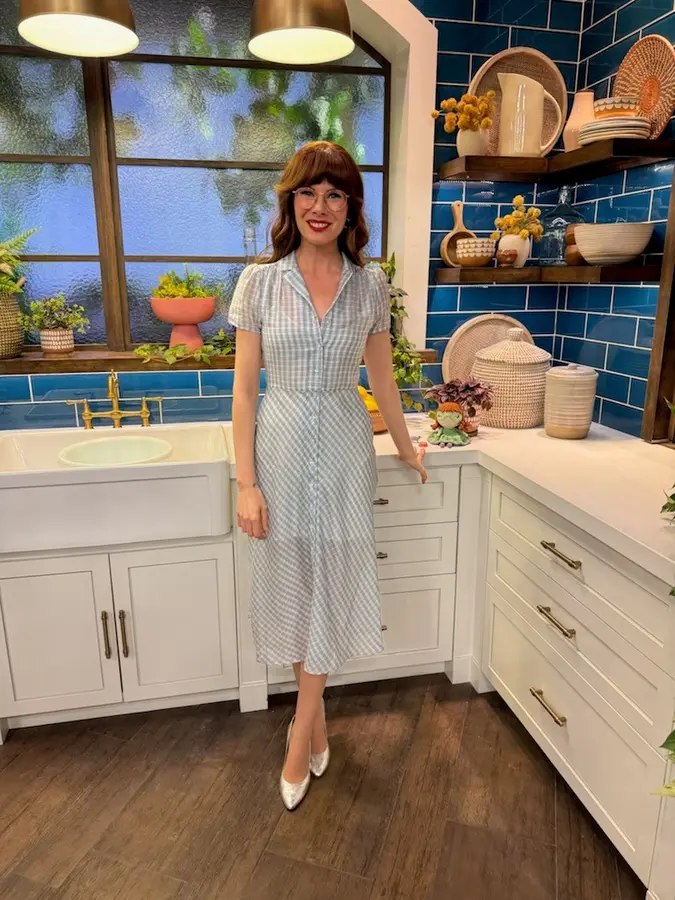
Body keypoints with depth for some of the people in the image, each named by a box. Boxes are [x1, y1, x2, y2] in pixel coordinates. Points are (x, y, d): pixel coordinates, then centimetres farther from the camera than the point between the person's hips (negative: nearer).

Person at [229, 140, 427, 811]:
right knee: (292, 583, 10)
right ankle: (316, 715, 34)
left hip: (345, 449, 1)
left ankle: (301, 732, 25)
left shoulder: (371, 286, 1)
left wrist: (405, 448, 19)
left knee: (331, 586, 6)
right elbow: (244, 387, -5)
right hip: (282, 447, -1)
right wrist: (247, 483, -9)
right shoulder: (260, 281, -4)